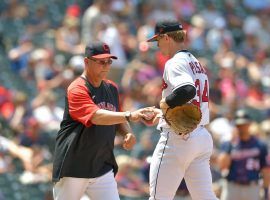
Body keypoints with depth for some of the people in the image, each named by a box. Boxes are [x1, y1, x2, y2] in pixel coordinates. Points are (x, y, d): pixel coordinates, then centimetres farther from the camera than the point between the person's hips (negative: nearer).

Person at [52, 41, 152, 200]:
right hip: (73, 168, -6)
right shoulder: (77, 89, -15)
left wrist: (128, 133, -2)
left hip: (102, 167, 6)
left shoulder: (112, 88, 9)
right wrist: (129, 116, -42)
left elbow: (118, 119, 21)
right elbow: (96, 116, -31)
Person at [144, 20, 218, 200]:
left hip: (177, 138, -9)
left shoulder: (175, 63, -11)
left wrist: (165, 103, -15)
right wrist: (162, 114, 25)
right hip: (203, 136, 9)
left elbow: (188, 90, -29)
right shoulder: (197, 63, 18)